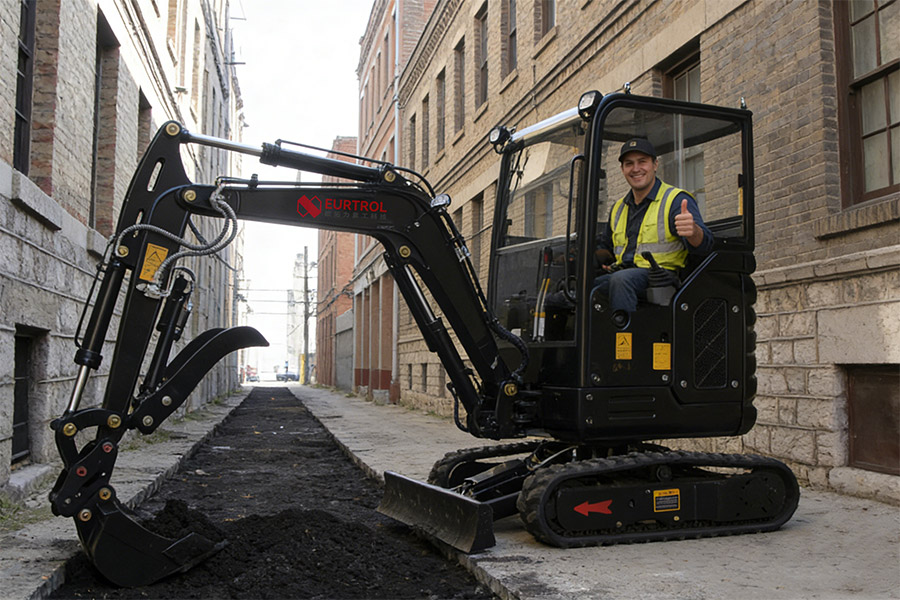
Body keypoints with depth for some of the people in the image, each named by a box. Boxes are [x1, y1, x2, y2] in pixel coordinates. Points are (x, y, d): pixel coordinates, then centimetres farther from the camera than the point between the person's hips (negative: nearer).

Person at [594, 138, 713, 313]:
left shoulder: (677, 200, 0)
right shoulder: (618, 208, 20)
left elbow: (704, 245, -14)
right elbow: (605, 246, 35)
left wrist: (693, 231, -38)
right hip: (623, 273, 5)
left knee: (620, 279, -37)